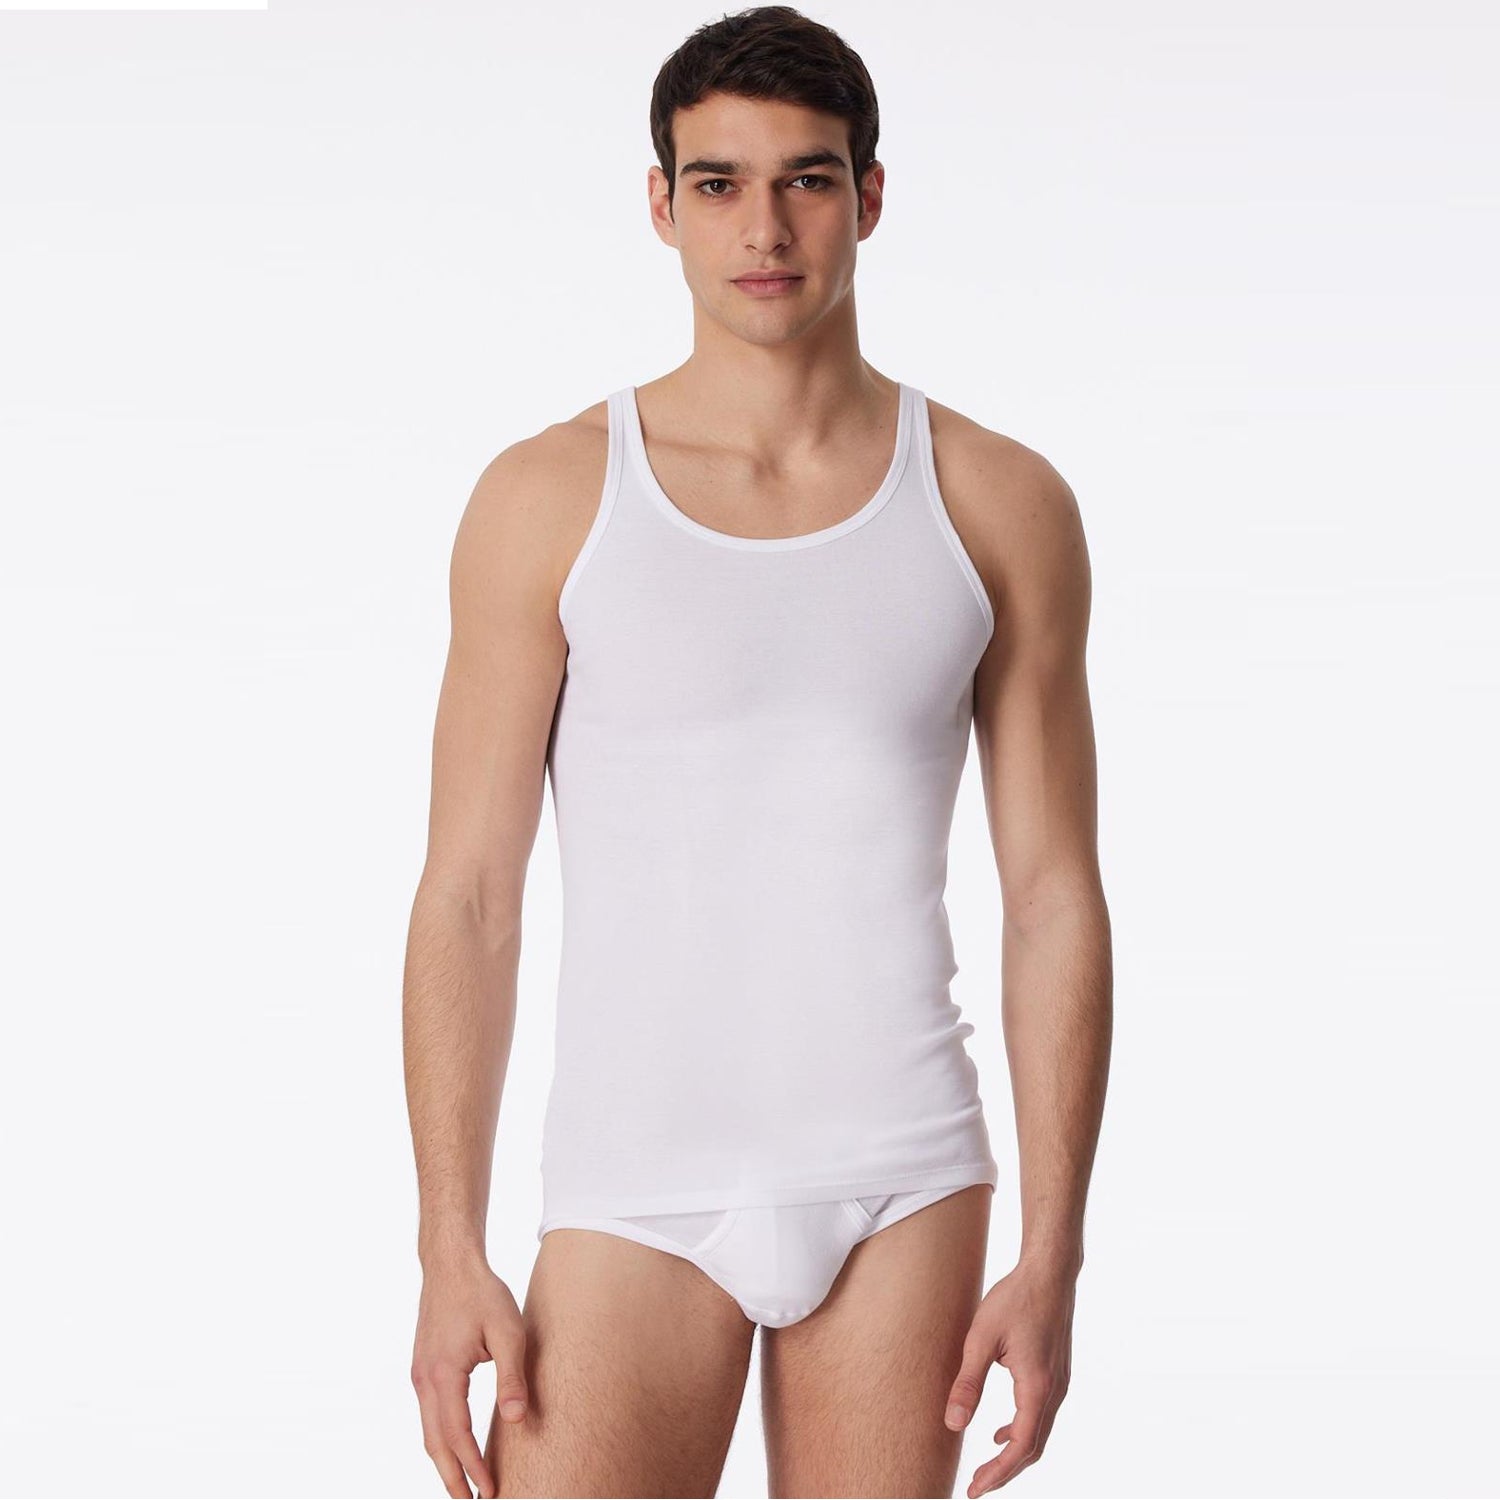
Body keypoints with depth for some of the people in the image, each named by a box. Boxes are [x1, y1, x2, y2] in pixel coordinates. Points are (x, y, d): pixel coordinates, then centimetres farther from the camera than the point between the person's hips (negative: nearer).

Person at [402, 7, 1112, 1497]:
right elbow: (467, 894, -1)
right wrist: (451, 1255, -7)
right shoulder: (548, 500, -1)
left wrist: (1052, 1256, -2)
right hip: (634, 1191, -1)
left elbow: (1055, 896, 4)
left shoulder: (1000, 505, 2)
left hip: (902, 1184, 1)